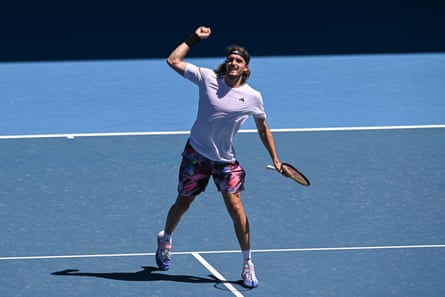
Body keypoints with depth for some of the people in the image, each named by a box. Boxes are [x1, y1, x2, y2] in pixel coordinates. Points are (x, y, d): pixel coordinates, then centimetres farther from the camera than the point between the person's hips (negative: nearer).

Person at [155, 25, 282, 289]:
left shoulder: (253, 97, -6)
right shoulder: (208, 78, -9)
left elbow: (263, 129, 8)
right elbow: (173, 61, -6)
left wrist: (275, 159, 5)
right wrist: (194, 39, -6)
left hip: (226, 159, 0)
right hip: (197, 153, 0)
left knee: (236, 207, -11)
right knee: (183, 203, 12)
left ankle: (248, 264, -1)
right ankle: (165, 239, 42)